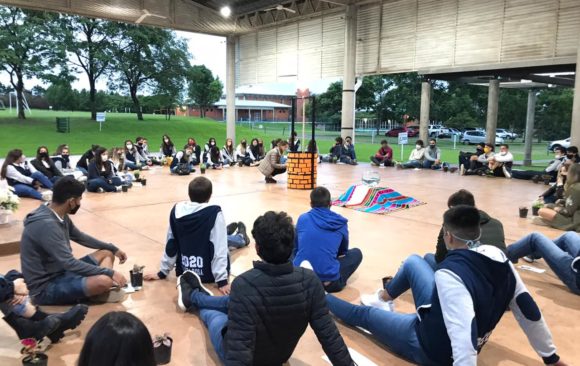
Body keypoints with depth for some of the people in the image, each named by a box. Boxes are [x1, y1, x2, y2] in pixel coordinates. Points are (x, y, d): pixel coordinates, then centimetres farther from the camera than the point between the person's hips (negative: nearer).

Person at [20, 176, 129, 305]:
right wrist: (109, 273, -24)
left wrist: (114, 249, 20)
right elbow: (70, 263, -29)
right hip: (46, 288, -10)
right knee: (104, 281, -33)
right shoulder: (46, 225, -27)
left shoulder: (60, 217, 3)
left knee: (107, 253, 11)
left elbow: (80, 237, 21)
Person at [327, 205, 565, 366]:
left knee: (362, 314, 11)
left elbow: (464, 340, -43)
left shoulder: (450, 273, -36)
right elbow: (528, 310, -4)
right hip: (461, 334, 7)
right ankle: (382, 299, 39)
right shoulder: (498, 258, -13)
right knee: (412, 262, 16)